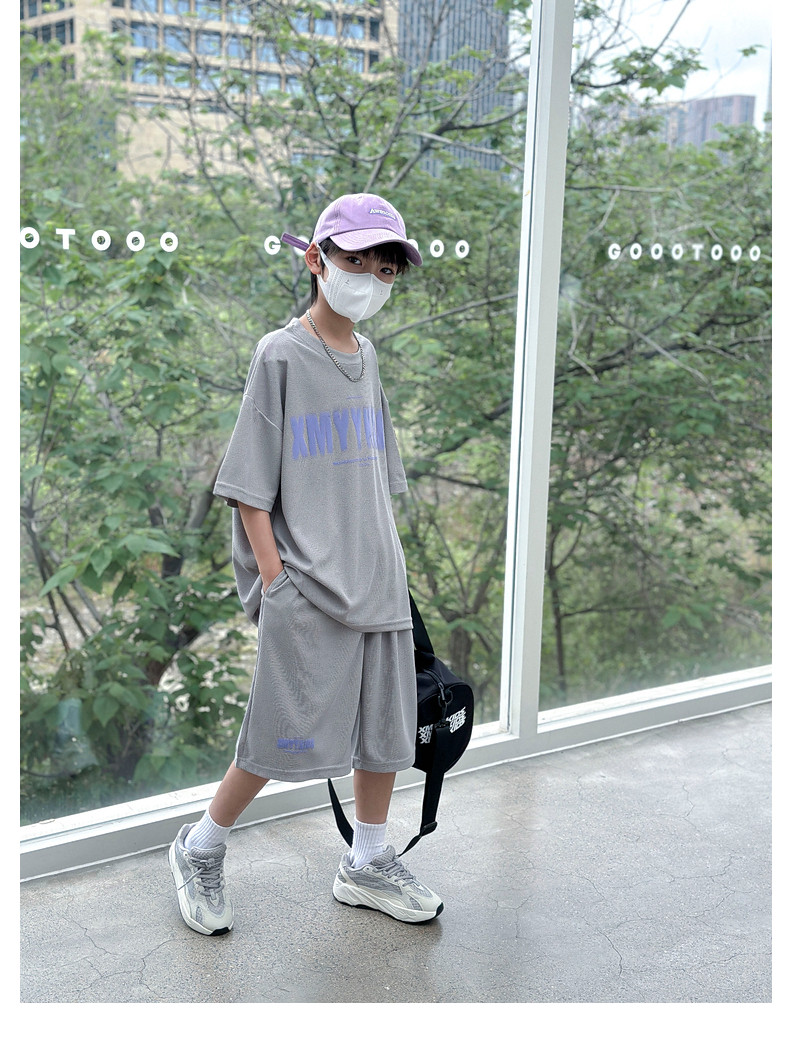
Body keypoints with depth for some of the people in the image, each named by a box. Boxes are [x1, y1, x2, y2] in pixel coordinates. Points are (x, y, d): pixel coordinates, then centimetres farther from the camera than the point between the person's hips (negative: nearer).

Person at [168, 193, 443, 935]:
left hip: (377, 581, 7)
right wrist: (276, 577, -15)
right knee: (285, 738, -3)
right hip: (307, 590, -7)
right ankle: (200, 851, 20)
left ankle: (367, 865, 29)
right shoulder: (281, 356, -7)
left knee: (385, 728, 11)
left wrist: (387, 567, 14)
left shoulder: (365, 357, 12)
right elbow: (249, 486, -9)